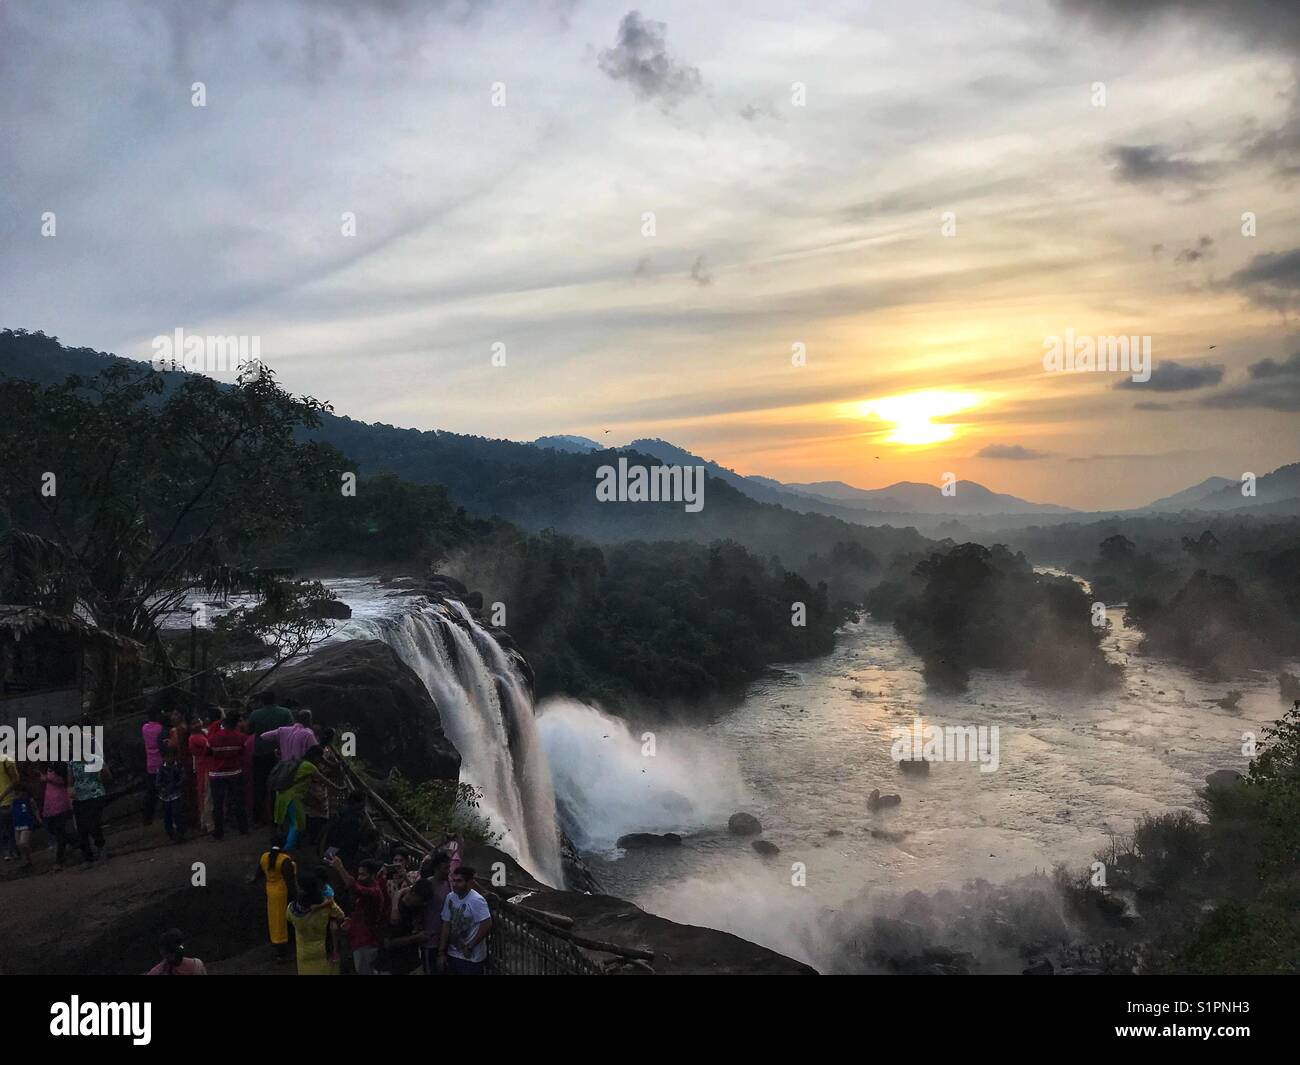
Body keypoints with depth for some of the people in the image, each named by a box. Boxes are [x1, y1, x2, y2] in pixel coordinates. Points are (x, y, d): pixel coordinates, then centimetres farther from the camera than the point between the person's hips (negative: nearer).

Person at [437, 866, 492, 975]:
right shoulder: (450, 898, -1)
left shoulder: (477, 900, -20)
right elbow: (446, 926, 3)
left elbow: (487, 925, -25)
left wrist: (469, 947, -18)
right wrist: (441, 953, 1)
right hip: (452, 955, 6)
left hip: (471, 958, -6)